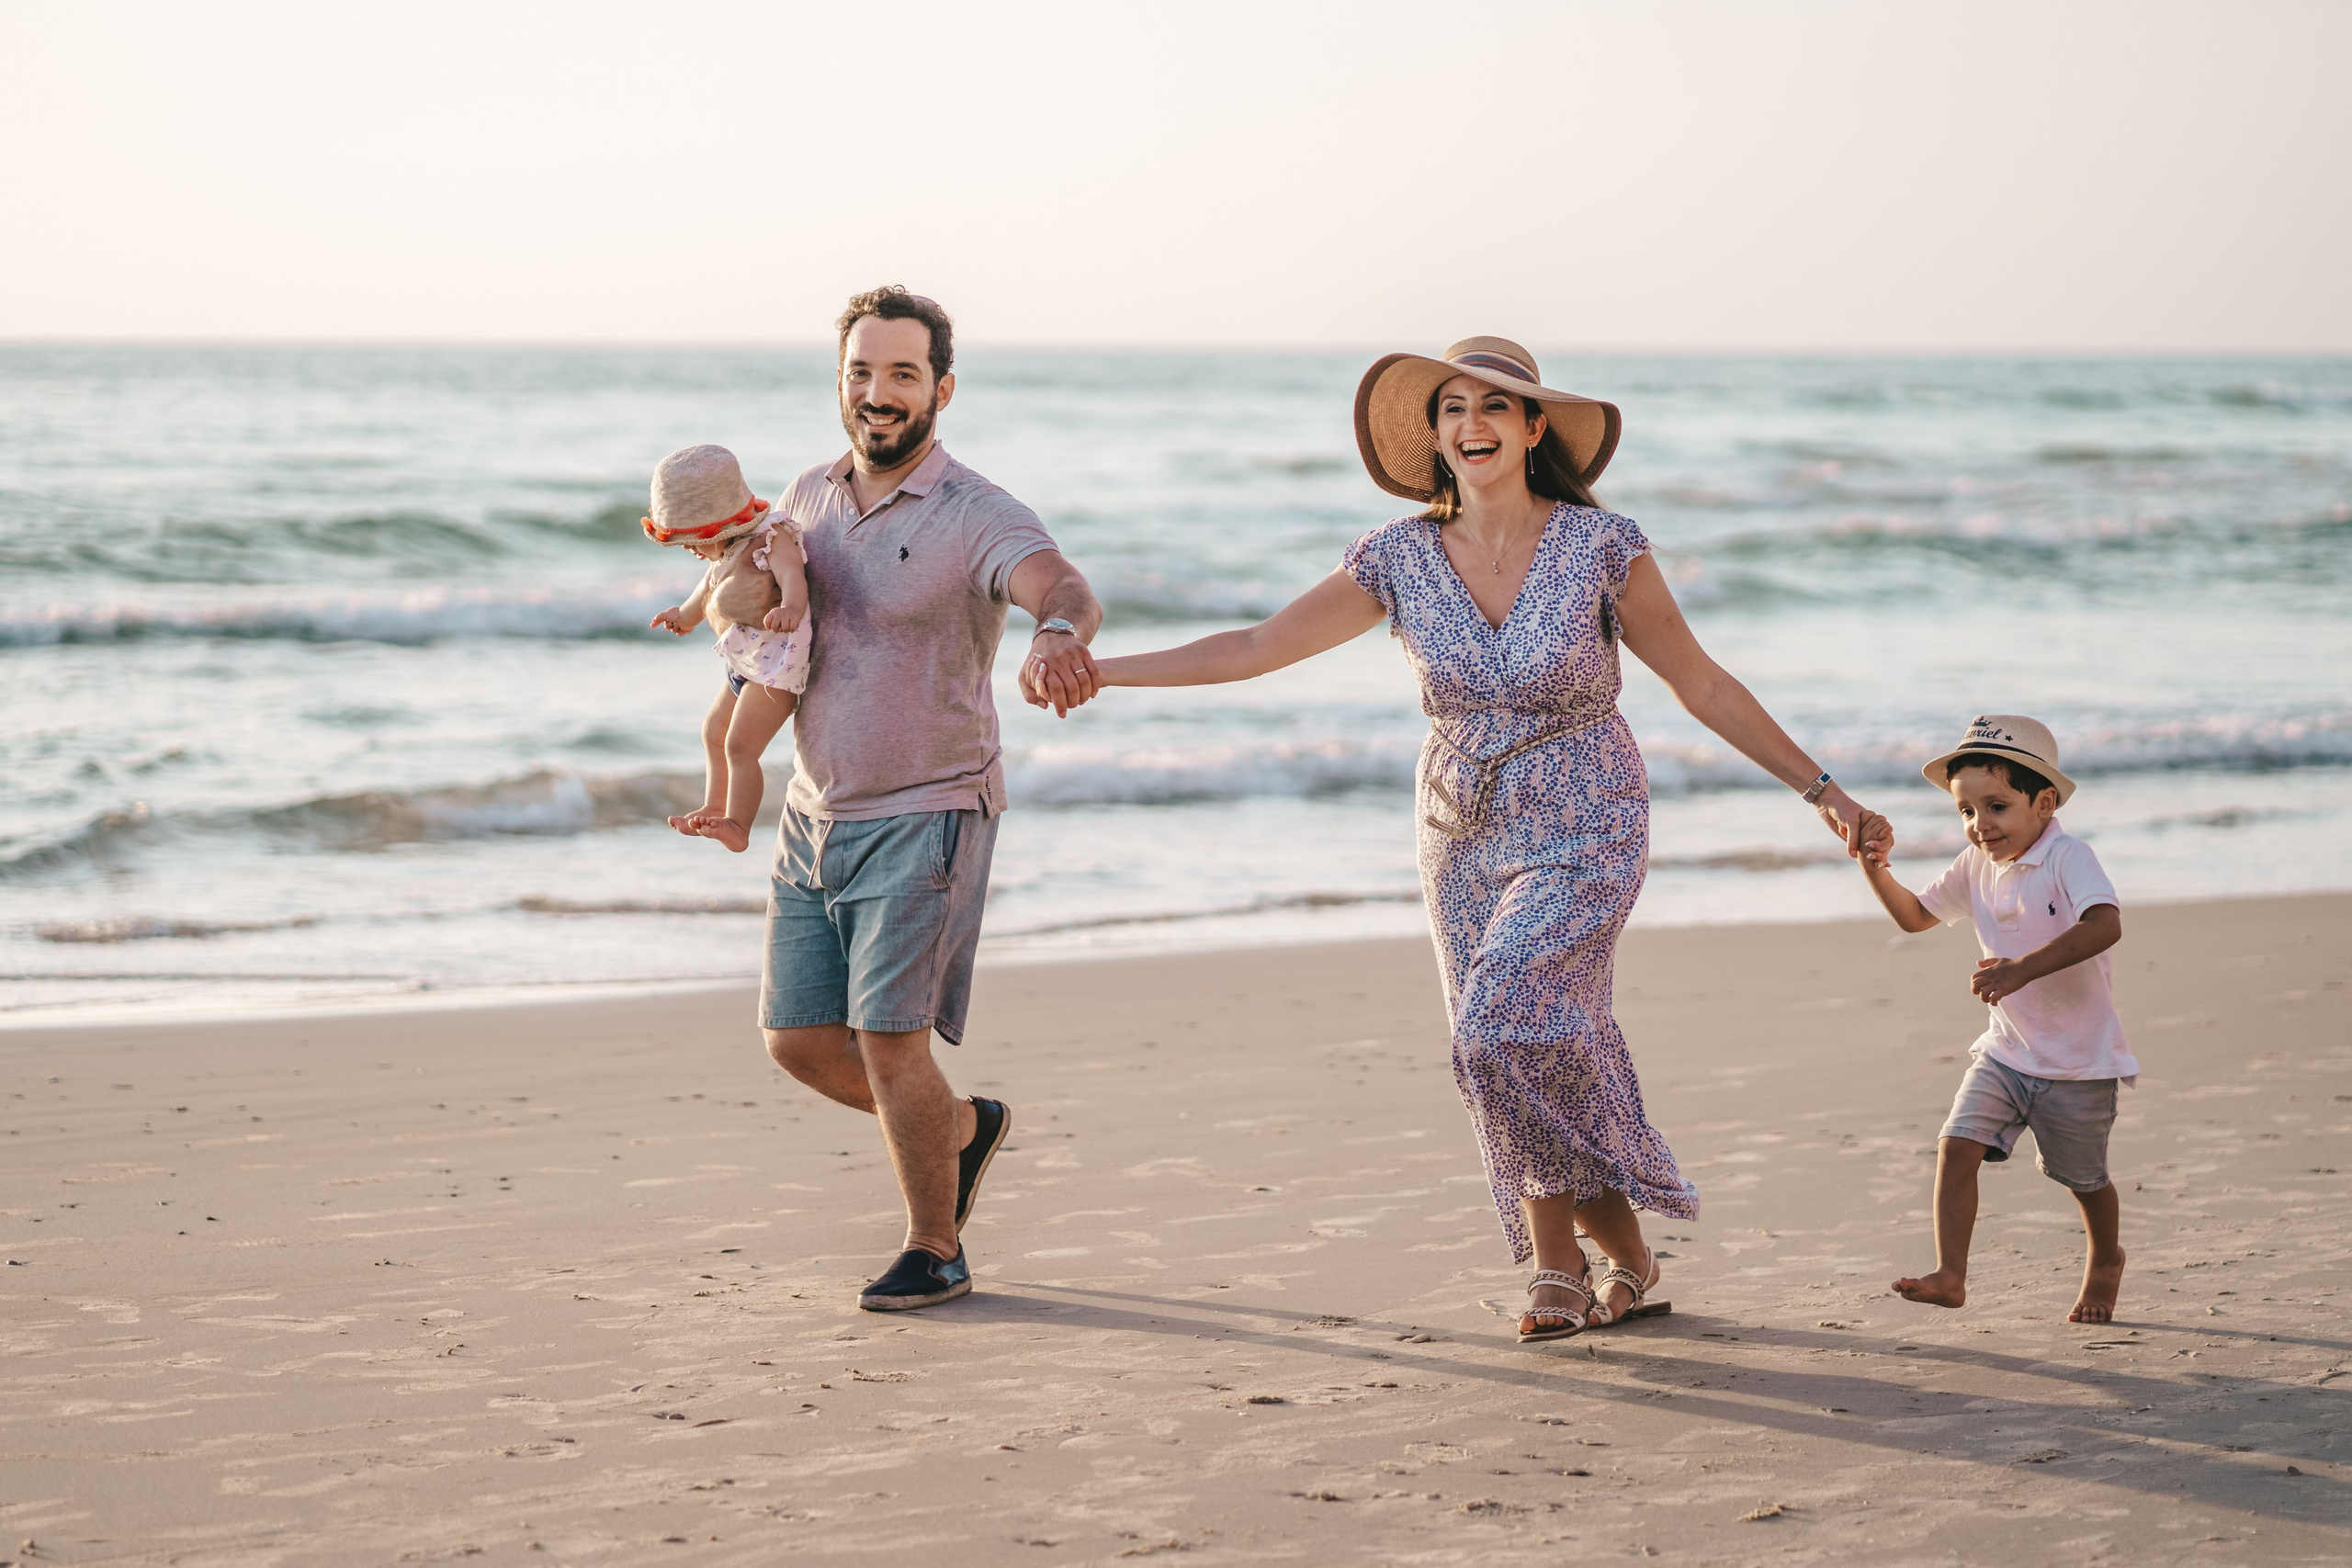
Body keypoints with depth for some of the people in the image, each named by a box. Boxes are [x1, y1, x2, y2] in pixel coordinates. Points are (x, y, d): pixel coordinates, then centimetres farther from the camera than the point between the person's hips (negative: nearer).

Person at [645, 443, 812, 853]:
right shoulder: (726, 553, 13)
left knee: (740, 745, -17)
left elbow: (792, 576, -37)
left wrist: (790, 608, -59)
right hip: (743, 662, 11)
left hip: (776, 657, -11)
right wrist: (686, 614, 52)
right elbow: (711, 587, 34)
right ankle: (714, 810, 39)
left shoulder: (772, 537, -18)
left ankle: (738, 827, -15)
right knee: (714, 732, 25)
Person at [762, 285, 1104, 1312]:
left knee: (888, 1037, -11)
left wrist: (1061, 632, -59)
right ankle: (961, 1129, 32)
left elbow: (1061, 586, -34)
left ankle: (935, 1250, 8)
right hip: (815, 816, 7)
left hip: (926, 815, -7)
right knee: (799, 1040, 7)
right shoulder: (811, 497, 7)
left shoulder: (978, 517, -14)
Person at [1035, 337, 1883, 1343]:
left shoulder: (1601, 546, -11)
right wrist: (1097, 668, -13)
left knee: (1505, 1026, -21)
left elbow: (1701, 684, -3)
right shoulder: (1400, 560, -4)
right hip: (1463, 834, 4)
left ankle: (1557, 1260, -3)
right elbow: (1256, 647, -4)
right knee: (1551, 1060, 4)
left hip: (1581, 831, -4)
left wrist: (1819, 788, -3)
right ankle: (1627, 1263, 19)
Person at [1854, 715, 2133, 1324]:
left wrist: (2023, 968, -45)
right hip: (2006, 1050, 5)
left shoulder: (2067, 857, -19)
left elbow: (2105, 924, -37)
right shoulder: (1975, 868, 3)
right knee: (1957, 1145, -14)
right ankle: (1950, 1275, -15)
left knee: (2084, 1177, 12)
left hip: (2077, 1061, -5)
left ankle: (2105, 1262, 40)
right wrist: (1876, 869, 0)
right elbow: (1916, 915, 19)